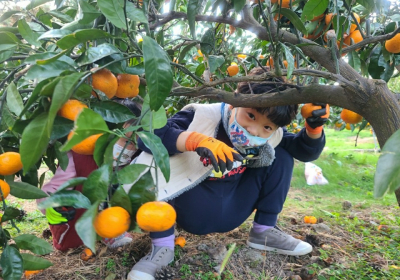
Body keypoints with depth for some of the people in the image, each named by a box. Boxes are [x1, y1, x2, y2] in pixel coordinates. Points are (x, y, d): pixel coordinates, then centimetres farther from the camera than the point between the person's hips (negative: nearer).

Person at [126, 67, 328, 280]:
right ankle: (162, 245, -15)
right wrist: (197, 140, -47)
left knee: (281, 158, -3)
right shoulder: (202, 116, -24)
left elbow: (306, 152, 2)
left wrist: (314, 128, -18)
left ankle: (263, 232, 8)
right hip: (191, 212, -4)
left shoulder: (272, 136, -7)